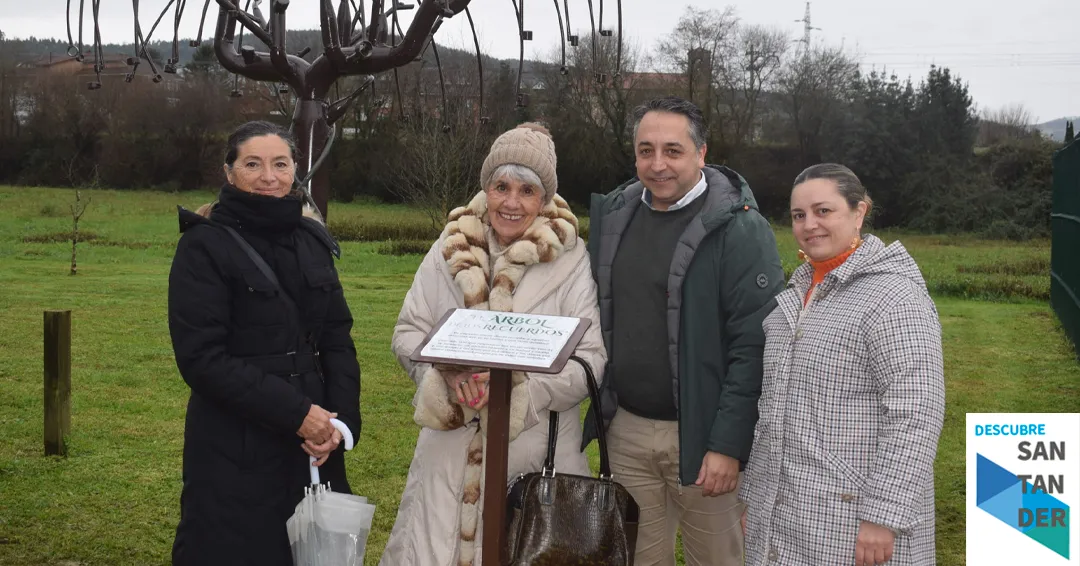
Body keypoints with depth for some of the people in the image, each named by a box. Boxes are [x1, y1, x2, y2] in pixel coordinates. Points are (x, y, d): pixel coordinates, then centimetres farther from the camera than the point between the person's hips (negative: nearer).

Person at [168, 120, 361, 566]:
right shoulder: (204, 245, -7)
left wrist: (341, 420, -7)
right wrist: (295, 412, -17)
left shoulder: (312, 241, 9)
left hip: (315, 444, 5)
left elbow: (337, 340, 8)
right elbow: (201, 356, -14)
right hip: (235, 450, -5)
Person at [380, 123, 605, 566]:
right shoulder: (452, 249, 4)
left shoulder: (570, 259, -4)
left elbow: (590, 361, -7)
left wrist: (515, 385, -19)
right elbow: (408, 333, 7)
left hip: (537, 449, -2)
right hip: (453, 447, 2)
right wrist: (449, 371, -13)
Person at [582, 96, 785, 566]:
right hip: (626, 430, 5)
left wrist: (729, 444, -19)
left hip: (699, 436, -5)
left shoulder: (739, 229, -12)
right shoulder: (614, 216, 6)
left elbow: (755, 347, -16)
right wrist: (602, 407, 7)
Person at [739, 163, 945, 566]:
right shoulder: (798, 290, 11)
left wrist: (884, 515, -22)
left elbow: (914, 414, -19)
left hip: (852, 514, -7)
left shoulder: (893, 296, -14)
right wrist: (755, 492, 16)